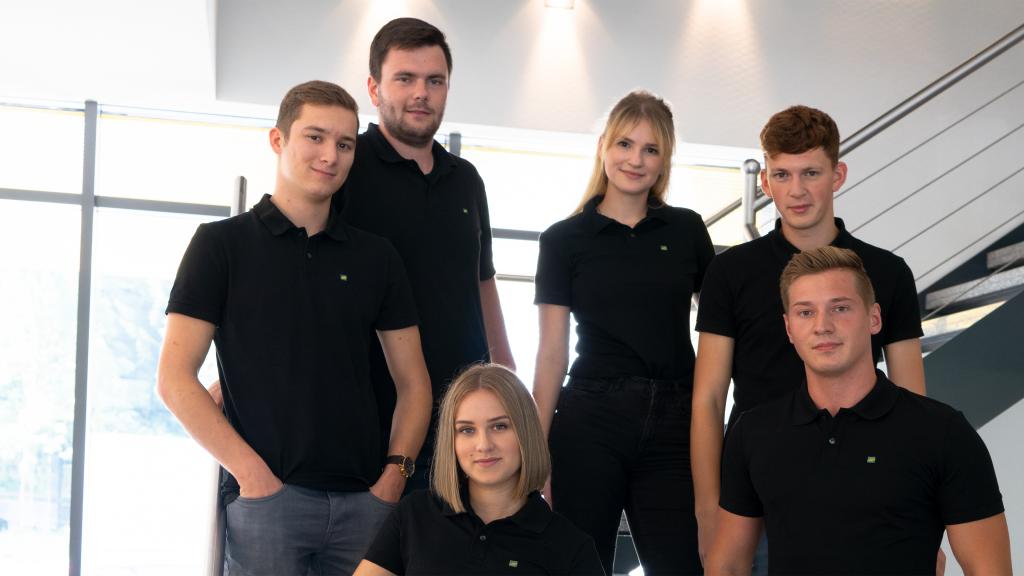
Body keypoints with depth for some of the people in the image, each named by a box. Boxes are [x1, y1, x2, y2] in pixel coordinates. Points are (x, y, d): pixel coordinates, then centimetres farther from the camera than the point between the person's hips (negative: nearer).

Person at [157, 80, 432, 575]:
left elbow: (412, 383, 13)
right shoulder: (223, 243, 3)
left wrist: (394, 478, -2)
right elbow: (175, 379, -4)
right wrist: (251, 473, -12)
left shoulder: (376, 256, 12)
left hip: (363, 499, 3)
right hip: (265, 497, -3)